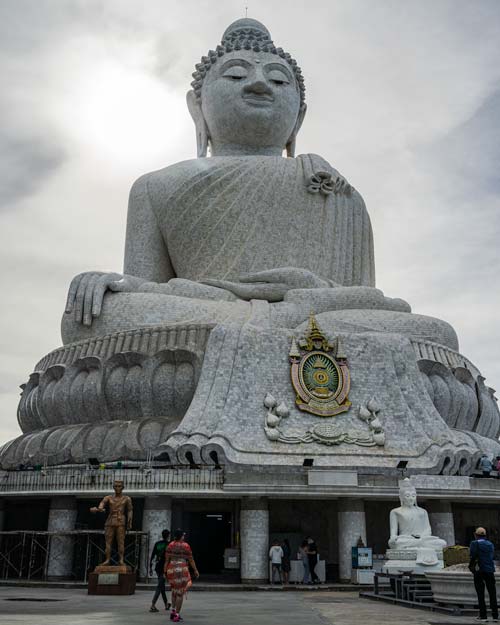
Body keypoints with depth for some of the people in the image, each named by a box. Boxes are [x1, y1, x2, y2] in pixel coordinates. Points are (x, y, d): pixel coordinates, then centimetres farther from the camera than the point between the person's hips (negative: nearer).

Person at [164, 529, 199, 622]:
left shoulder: (170, 545, 4)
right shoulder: (186, 546, -5)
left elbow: (167, 559, 2)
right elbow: (191, 559, -2)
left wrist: (165, 571, 7)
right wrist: (195, 570, 8)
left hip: (171, 570, 4)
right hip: (182, 570, -4)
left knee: (174, 590, 24)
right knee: (180, 593, 3)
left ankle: (173, 610, 16)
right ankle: (177, 615, 4)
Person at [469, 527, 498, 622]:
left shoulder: (475, 544, -5)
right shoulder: (491, 544, 10)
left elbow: (473, 556, -15)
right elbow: (491, 556, 9)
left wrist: (471, 566, -2)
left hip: (479, 571, -4)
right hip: (490, 570, 4)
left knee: (480, 595, 2)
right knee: (492, 594, 9)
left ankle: (483, 616, 2)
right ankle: (495, 616, 10)